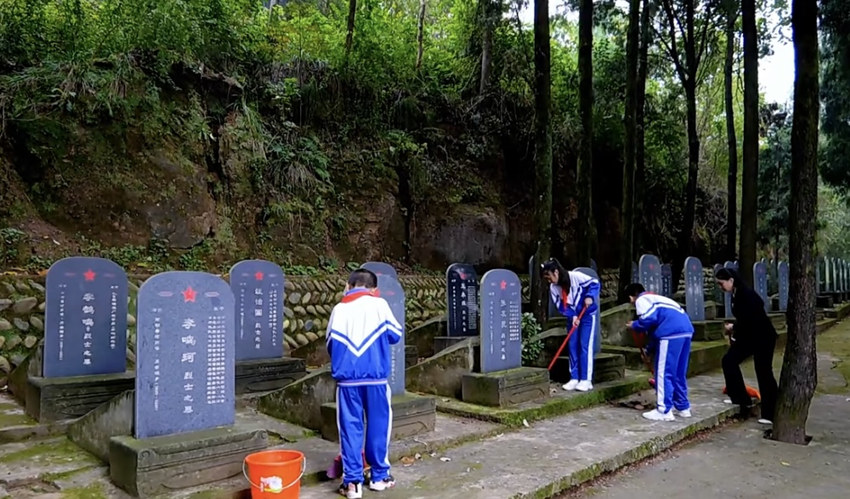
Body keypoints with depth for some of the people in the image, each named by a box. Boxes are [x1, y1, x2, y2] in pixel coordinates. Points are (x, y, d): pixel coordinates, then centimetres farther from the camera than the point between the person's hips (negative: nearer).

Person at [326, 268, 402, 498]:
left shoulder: (339, 309, 4)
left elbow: (330, 344, 8)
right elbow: (396, 335, 6)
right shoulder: (379, 305, -1)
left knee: (350, 428, 7)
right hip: (375, 377, -1)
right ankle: (380, 476, 22)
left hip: (347, 379, 1)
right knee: (378, 424, 11)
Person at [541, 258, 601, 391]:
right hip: (573, 317, 6)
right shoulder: (553, 288, -5)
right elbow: (561, 306, -4)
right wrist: (572, 316, -19)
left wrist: (590, 296, -30)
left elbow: (594, 283, -15)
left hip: (587, 314, -6)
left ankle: (586, 380, -3)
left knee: (585, 346, -8)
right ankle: (574, 378, 12)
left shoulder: (575, 276, -23)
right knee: (572, 346, 4)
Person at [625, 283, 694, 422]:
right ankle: (683, 407, 26)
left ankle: (664, 411, 1)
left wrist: (634, 325, 8)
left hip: (671, 333, -9)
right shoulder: (655, 298, 34)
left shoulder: (641, 300, 6)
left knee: (664, 372, -2)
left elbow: (649, 319, -12)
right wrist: (650, 348, 40)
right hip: (686, 330, 9)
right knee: (679, 373, 19)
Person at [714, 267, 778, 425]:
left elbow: (751, 320, -27)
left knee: (764, 373, -5)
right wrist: (735, 331, 0)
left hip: (763, 337, -9)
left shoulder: (746, 294, -22)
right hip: (749, 336, 9)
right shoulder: (736, 295, 5)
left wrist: (734, 328, -14)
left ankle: (770, 414, 3)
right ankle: (741, 399, 16)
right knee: (729, 360, 6)